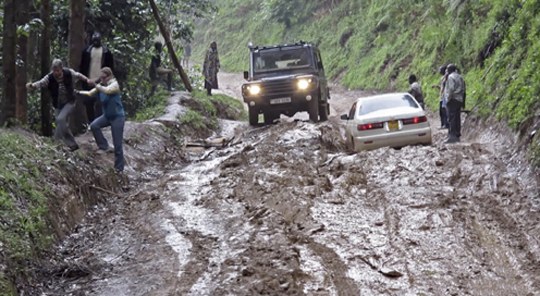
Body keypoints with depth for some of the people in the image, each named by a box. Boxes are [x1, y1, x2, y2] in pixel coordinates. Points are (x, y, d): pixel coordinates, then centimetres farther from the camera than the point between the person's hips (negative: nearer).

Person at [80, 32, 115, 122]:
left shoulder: (106, 51, 1)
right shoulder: (87, 50, 7)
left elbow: (111, 67, 4)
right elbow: (82, 66, 10)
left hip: (100, 81, -3)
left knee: (99, 104, -8)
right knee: (88, 104, 5)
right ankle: (91, 123, 13)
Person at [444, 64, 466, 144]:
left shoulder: (451, 77, -10)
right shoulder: (460, 77, 18)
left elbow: (451, 89, -19)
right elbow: (463, 90, 18)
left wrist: (448, 99, -15)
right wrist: (463, 101, 19)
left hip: (453, 100, -9)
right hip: (459, 100, 9)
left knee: (452, 119, -10)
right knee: (457, 118, 11)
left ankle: (452, 136, -15)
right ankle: (457, 135, 13)